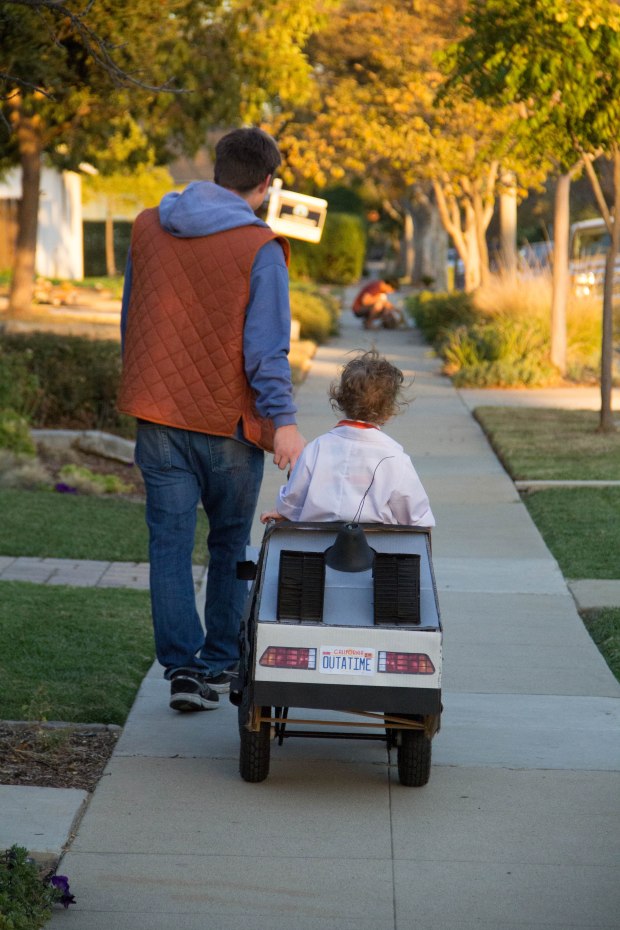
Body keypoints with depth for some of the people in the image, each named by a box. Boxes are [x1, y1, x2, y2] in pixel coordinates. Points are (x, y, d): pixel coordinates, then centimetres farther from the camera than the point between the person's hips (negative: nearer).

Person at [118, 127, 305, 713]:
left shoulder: (148, 228, 6)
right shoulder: (259, 248, -11)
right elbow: (265, 347, -16)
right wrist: (282, 422, -12)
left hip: (158, 416, 3)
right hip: (229, 421, -3)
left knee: (170, 542, 5)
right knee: (230, 544, 13)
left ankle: (181, 668, -1)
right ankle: (220, 665, 20)